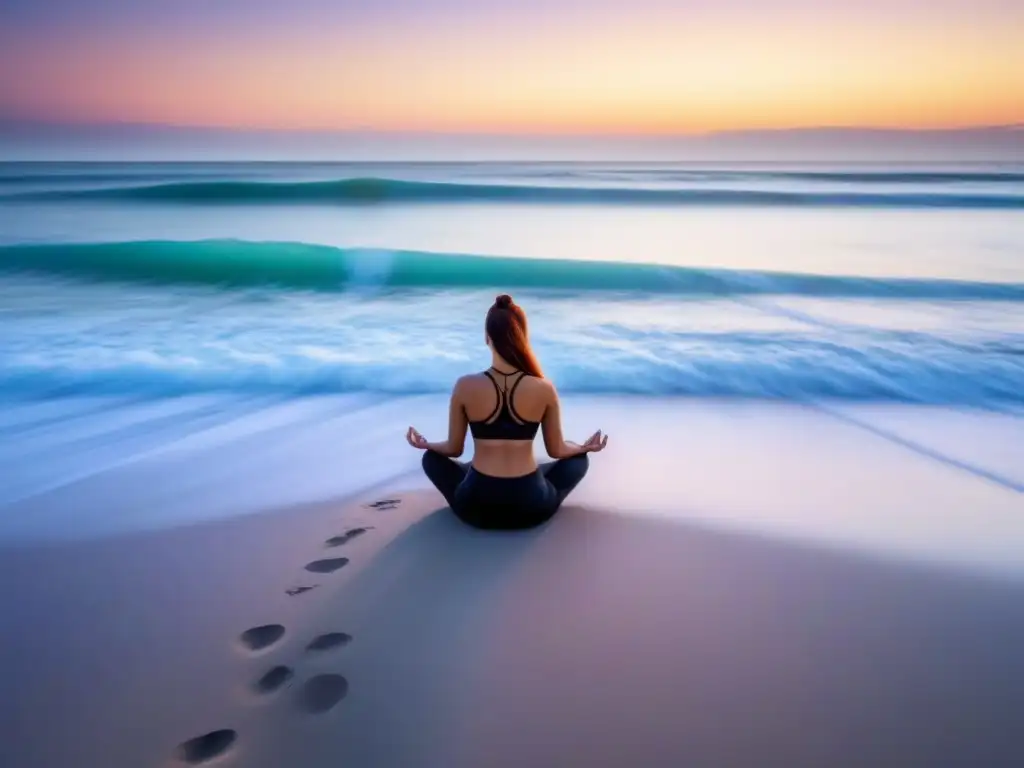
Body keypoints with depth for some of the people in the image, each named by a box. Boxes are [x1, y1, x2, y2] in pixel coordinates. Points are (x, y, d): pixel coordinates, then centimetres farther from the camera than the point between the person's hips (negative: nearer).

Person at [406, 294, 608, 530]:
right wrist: (586, 447, 26)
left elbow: (454, 449, 3)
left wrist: (425, 444, 25)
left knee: (432, 458, 28)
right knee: (579, 459, 27)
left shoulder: (465, 387, -10)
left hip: (476, 506, 0)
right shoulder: (544, 389, -9)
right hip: (532, 508, 0)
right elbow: (557, 450, 4)